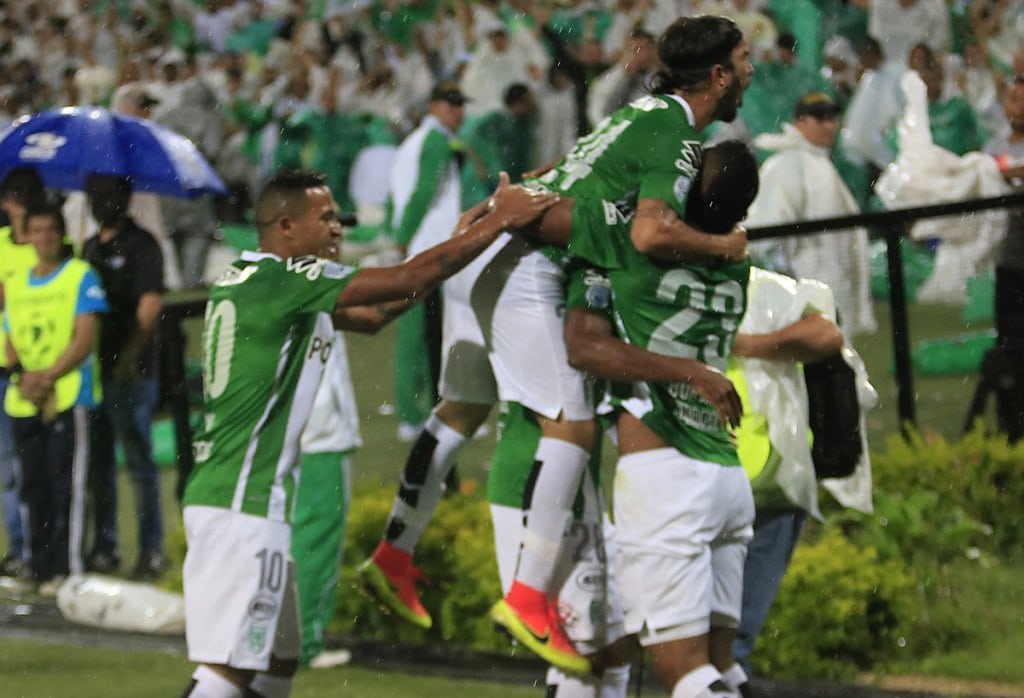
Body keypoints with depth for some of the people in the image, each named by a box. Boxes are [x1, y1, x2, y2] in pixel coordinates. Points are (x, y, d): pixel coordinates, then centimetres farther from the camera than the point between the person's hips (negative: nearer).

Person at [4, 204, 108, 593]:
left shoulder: (81, 276, 1)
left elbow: (86, 337, -7)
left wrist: (47, 377, -13)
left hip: (69, 397, -5)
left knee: (66, 484, -9)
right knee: (34, 486, 5)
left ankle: (67, 568, -10)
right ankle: (42, 568, 10)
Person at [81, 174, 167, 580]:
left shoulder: (141, 246, -6)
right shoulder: (91, 248, 17)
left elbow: (149, 307, -13)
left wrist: (128, 356, -23)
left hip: (130, 372, -7)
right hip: (92, 369, 7)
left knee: (139, 462, -3)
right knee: (98, 460, 10)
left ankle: (152, 549, 1)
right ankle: (104, 546, 17)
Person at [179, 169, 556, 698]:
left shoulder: (239, 280, 15)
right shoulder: (286, 279, -13)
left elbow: (372, 314, 21)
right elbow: (412, 279, -13)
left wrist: (456, 241, 19)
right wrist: (499, 220, -4)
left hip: (217, 494, 10)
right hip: (243, 503, -10)